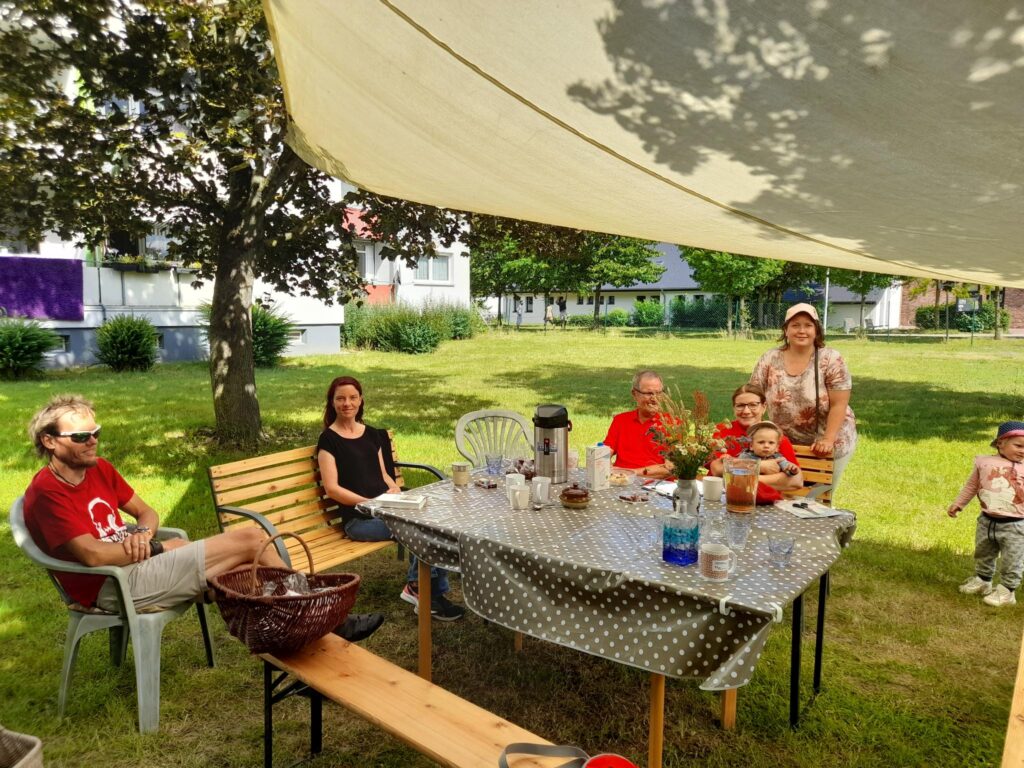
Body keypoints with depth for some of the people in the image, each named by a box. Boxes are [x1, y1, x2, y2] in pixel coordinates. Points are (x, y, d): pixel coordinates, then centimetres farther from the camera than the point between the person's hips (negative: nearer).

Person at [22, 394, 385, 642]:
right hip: (110, 587, -8)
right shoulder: (46, 492, -12)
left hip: (132, 565, 8)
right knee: (251, 540, -16)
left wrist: (141, 534, -6)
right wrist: (157, 547, -8)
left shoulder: (99, 468, 13)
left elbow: (147, 512, 18)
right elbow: (93, 554, -20)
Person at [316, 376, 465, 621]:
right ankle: (416, 586, -5)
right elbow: (332, 488, -6)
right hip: (358, 518, -6)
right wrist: (370, 502, -15)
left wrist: (394, 488, -1)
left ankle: (432, 592, -10)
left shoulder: (373, 434, 19)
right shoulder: (329, 439, 1)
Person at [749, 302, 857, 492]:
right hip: (786, 444, 2)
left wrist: (828, 440, -21)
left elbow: (839, 404, -14)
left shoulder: (831, 359, -13)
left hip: (828, 444, -2)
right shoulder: (769, 360, -7)